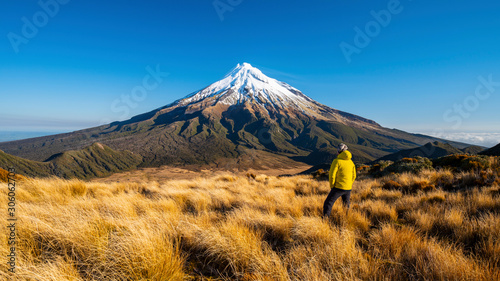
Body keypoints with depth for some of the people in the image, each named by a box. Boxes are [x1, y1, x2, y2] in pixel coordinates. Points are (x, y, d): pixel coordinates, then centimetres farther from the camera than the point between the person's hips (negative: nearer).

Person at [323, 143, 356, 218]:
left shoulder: (337, 161, -12)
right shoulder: (351, 162, 8)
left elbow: (332, 175, -16)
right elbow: (354, 176, 14)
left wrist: (332, 186, -3)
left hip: (338, 187, -6)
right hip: (348, 188, 6)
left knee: (328, 203, -1)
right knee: (346, 204, 25)